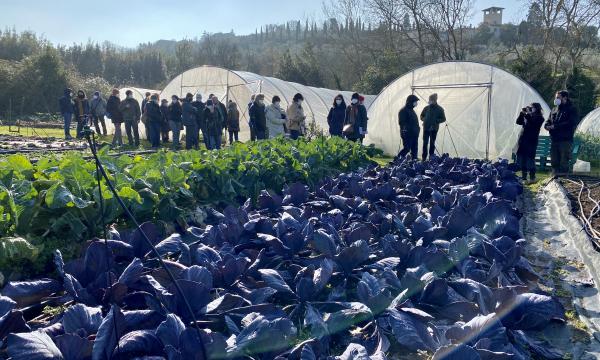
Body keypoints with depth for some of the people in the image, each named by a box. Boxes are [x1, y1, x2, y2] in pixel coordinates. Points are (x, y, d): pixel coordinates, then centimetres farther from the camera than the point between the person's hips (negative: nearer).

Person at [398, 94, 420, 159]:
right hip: (407, 134, -9)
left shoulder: (412, 110, 19)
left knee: (414, 150, 9)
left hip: (414, 134, 9)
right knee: (406, 149, -8)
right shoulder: (403, 111, -10)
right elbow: (401, 122, -18)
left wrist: (417, 128, 14)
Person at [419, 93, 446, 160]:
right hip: (426, 128, 2)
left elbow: (443, 119, -1)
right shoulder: (426, 108, 5)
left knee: (432, 144, 7)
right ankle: (424, 158, 7)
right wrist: (424, 119, -4)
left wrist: (436, 121, -14)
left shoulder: (440, 109, -1)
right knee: (425, 143, 1)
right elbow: (421, 116, 16)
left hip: (434, 129, -1)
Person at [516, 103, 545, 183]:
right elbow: (518, 122, 10)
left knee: (530, 160, -6)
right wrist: (522, 113, -2)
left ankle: (532, 178, 5)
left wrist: (526, 114, -21)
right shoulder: (527, 116, 16)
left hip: (531, 141, -6)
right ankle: (524, 178, 16)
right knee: (522, 160, 7)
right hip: (522, 140, 6)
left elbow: (532, 123, -19)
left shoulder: (539, 118, -1)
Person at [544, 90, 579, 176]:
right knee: (554, 162, 10)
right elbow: (547, 122, 21)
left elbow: (571, 123, -14)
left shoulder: (571, 109, -1)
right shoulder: (554, 109, 19)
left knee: (564, 163, -5)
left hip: (565, 140, -6)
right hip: (554, 140, 6)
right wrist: (548, 126, -3)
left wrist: (555, 126, -17)